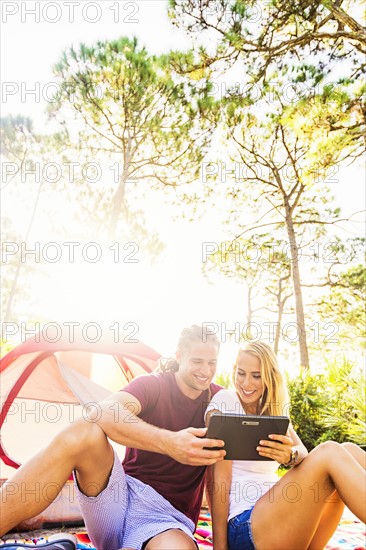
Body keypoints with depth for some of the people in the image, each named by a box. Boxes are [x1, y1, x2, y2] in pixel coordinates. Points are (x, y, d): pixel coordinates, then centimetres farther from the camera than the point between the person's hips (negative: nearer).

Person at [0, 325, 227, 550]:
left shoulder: (217, 398, 4)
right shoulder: (152, 385, -5)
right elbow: (105, 413, -26)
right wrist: (169, 443, -41)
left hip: (167, 517, 1)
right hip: (122, 494, -1)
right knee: (85, 432, -31)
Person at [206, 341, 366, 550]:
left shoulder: (273, 409, 14)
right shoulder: (224, 402, -6)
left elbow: (304, 454, -3)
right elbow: (219, 479, -11)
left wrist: (291, 455, -26)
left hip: (278, 513, 6)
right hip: (243, 523, -6)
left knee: (348, 451, -10)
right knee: (330, 452, -23)